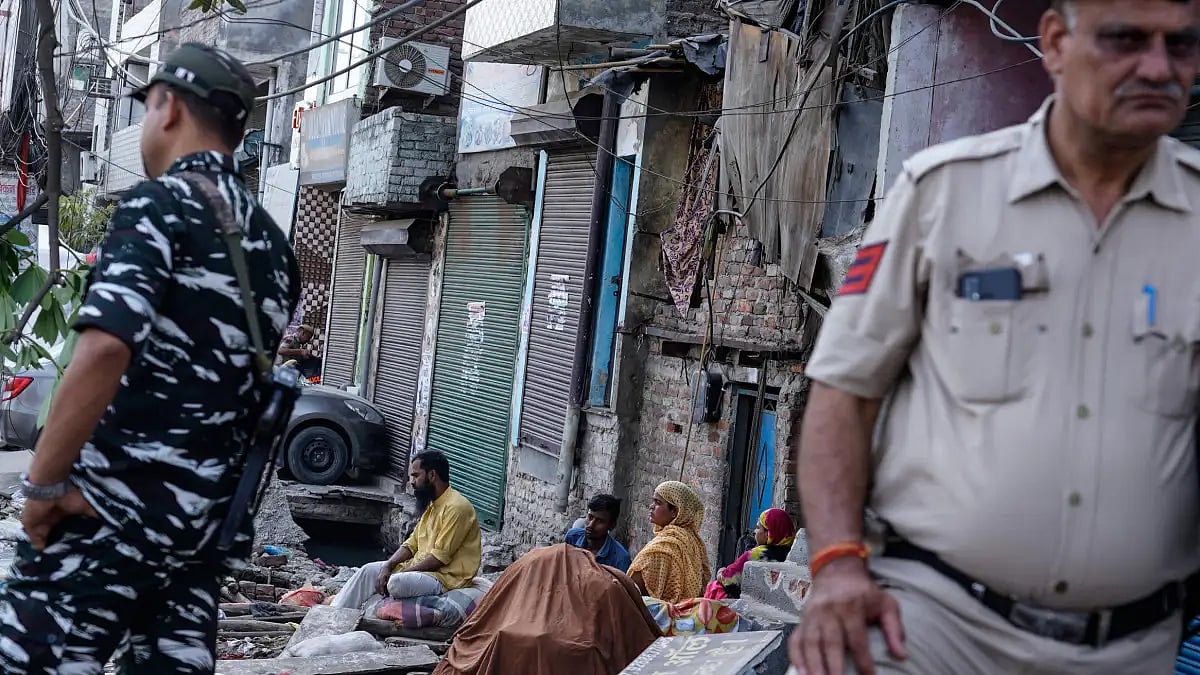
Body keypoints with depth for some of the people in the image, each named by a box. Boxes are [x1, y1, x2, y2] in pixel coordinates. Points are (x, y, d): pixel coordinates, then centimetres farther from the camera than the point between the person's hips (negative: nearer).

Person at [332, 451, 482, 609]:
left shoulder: (456, 507, -18)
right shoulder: (431, 505, 13)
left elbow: (440, 556, -21)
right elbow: (412, 544, 13)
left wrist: (402, 573, -17)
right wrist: (388, 566, -4)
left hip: (446, 576, -10)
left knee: (397, 583, -32)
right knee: (369, 570, 3)